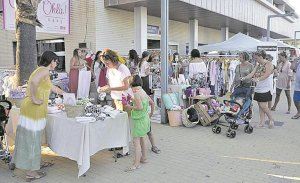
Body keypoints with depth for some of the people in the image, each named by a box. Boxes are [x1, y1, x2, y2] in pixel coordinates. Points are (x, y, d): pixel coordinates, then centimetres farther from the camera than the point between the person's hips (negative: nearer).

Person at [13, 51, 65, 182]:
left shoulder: (42, 71, 18)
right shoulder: (44, 70, -11)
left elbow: (52, 87, 32)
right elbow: (33, 82, -33)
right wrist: (34, 99, -21)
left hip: (28, 109, 9)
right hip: (34, 110, -9)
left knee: (28, 138, 18)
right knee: (33, 140, 3)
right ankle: (31, 172, 17)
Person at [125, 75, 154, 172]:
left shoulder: (136, 93, -18)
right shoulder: (143, 91, 10)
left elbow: (140, 107, -26)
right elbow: (152, 103, 16)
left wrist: (130, 107, -13)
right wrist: (151, 113, 25)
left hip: (139, 119, -10)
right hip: (145, 118, 10)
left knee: (136, 141, -7)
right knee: (141, 139, 20)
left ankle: (136, 164, -5)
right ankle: (143, 158, 32)